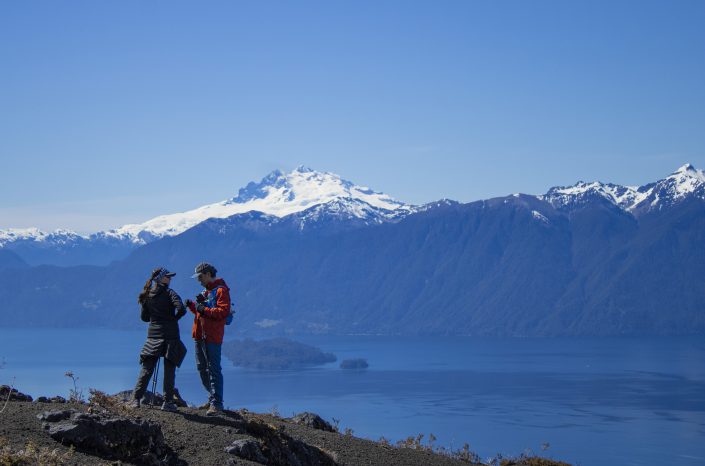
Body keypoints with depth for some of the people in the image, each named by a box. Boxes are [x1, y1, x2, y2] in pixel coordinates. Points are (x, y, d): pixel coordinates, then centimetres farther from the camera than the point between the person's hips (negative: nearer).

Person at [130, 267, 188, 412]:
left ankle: (136, 399, 1)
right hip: (170, 336, -4)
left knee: (146, 369, 7)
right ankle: (167, 402, 3)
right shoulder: (169, 293, -8)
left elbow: (144, 317, 10)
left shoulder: (147, 295, 7)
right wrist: (174, 318, -1)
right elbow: (181, 309, -20)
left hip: (153, 335, 4)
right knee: (169, 370, 3)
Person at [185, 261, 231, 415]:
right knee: (202, 368, 14)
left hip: (212, 336, -10)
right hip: (200, 335, 10)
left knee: (213, 369, -11)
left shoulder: (221, 290, -9)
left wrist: (205, 310, -23)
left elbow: (224, 311, -20)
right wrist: (192, 305, 8)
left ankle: (216, 403, -13)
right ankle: (212, 398, 24)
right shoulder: (206, 291, 22)